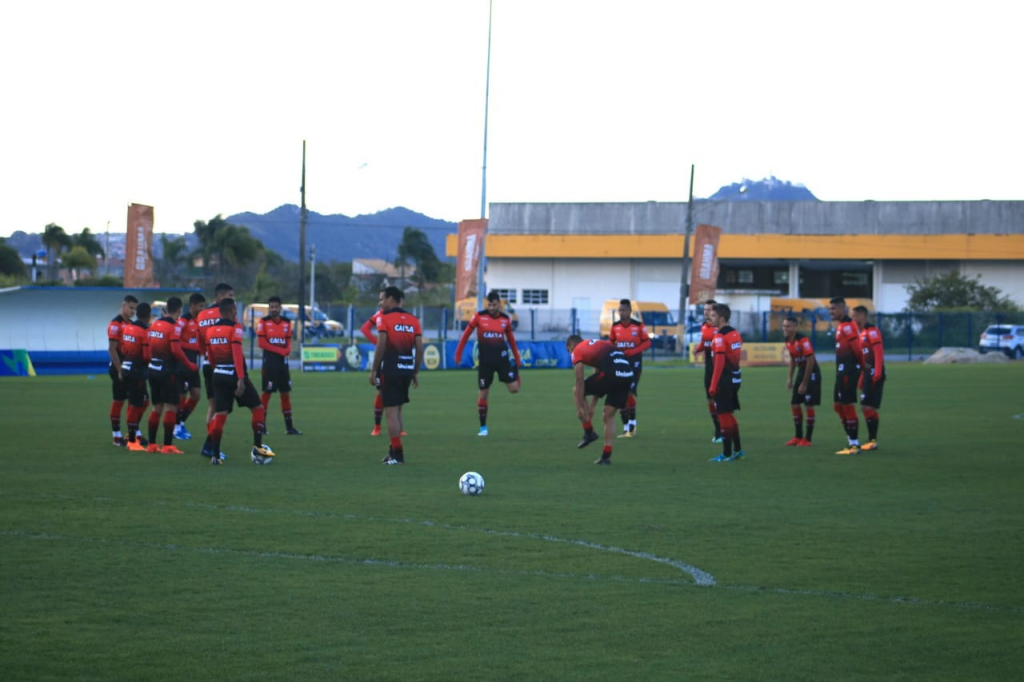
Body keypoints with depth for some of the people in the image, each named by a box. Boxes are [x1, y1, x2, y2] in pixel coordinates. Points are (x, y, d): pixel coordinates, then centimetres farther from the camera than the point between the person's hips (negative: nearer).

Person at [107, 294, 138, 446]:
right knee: (118, 401, -2)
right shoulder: (115, 324, -12)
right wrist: (119, 370, -19)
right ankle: (117, 436, 4)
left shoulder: (131, 324, 13)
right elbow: (112, 349, -17)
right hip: (119, 368, -8)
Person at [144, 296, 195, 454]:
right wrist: (189, 365, -12)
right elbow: (176, 350, -22)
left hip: (153, 369, 8)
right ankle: (167, 445, -5)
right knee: (171, 407, -3)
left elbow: (147, 349, 11)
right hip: (167, 370, -8)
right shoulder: (174, 327, -13)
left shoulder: (154, 324, 9)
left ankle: (152, 444, 18)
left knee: (157, 407, 15)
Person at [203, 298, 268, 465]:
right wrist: (241, 379, -23)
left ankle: (215, 455, 1)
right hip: (234, 374, -6)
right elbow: (237, 354, -20)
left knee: (219, 414, 6)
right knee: (258, 408, 9)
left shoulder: (210, 329, 9)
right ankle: (257, 446, 5)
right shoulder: (235, 328, -10)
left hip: (218, 375, 6)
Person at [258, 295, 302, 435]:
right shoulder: (263, 322, -4)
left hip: (283, 362, 5)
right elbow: (262, 343, -11)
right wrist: (280, 350, -13)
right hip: (269, 362, -5)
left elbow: (288, 343, 12)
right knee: (267, 393, -4)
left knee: (286, 393, 6)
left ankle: (289, 426, 10)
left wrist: (287, 351, -12)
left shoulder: (287, 323, 10)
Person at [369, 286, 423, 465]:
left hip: (390, 369, -6)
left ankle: (397, 454, -4)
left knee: (391, 412, -2)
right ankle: (394, 449, 19)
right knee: (397, 410, 18)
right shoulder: (412, 319, 10)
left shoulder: (384, 318, -6)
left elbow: (381, 346, -13)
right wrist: (416, 372, 13)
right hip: (407, 369, 6)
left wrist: (374, 370, -8)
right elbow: (419, 348, 6)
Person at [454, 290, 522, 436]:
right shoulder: (479, 316, -5)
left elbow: (511, 340, 12)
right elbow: (466, 335, 3)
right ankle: (483, 427, 13)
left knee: (514, 388, -6)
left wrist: (517, 360, 13)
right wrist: (458, 354, 3)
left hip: (502, 358, 1)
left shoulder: (505, 319, 1)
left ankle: (515, 369, 31)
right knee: (483, 393, 1)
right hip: (484, 361, -1)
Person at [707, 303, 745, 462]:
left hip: (725, 379, -9)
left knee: (724, 416, -1)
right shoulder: (735, 333, 9)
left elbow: (719, 363, -20)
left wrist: (713, 385, -19)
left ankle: (727, 454, 3)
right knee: (730, 414, 20)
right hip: (735, 378, 9)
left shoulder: (719, 337, -16)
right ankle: (737, 450, 26)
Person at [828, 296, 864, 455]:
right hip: (842, 371, 10)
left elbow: (856, 348, -19)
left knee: (848, 406, -5)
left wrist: (860, 363, -5)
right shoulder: (841, 325, 16)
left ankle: (854, 444, 1)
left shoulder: (847, 326, -16)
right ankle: (852, 441, 21)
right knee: (838, 406, 15)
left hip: (848, 371, -10)